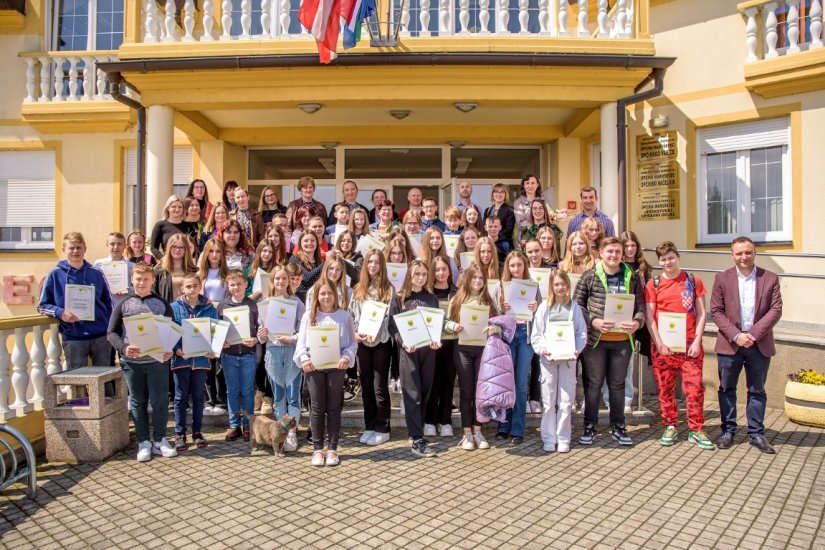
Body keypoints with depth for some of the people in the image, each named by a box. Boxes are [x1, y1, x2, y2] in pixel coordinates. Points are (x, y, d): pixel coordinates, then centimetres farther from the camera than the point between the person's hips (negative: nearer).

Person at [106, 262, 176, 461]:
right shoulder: (123, 305, 4)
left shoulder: (162, 304, 5)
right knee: (138, 403, 9)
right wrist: (124, 348, -16)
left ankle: (159, 441, 17)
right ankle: (144, 443, 19)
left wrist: (169, 350, -11)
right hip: (132, 362, 0)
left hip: (157, 360, 0)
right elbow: (111, 332, 2)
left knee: (160, 401, 2)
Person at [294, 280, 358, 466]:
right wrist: (304, 359, -13)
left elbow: (352, 342, 2)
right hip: (314, 366, 0)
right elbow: (301, 342, 3)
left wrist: (347, 357, -15)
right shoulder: (309, 315, 4)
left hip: (336, 367, 0)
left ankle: (332, 448, 17)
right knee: (317, 407, 6)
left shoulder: (344, 316, 2)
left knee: (334, 407, 7)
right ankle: (318, 448, 17)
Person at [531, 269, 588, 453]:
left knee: (566, 401, 4)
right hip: (548, 359, 0)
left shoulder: (574, 307, 6)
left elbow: (582, 334, 4)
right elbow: (536, 335, 1)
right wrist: (544, 350, -13)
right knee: (548, 401, 5)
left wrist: (576, 351, -12)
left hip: (568, 359, 0)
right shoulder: (544, 307, 4)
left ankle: (563, 439, 16)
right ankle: (549, 439, 14)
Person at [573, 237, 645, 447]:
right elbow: (577, 304, -3)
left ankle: (618, 426, 27)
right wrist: (593, 321, -16)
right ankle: (589, 426, 19)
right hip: (596, 338, -2)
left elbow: (640, 305, 6)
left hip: (622, 339, 2)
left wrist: (637, 322, -14)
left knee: (618, 384, 14)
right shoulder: (589, 276, -2)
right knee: (593, 383, 7)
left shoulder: (632, 277, 4)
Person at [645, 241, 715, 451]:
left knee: (695, 387, -1)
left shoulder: (693, 281, 5)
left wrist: (697, 341, -6)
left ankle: (696, 430, 13)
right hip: (663, 345, 0)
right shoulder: (653, 284, 3)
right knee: (665, 388, 7)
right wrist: (659, 343, -8)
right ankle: (670, 427, 21)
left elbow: (701, 313, 4)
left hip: (690, 344, 0)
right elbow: (649, 317, 0)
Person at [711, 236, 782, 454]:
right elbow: (716, 311, -3)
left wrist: (754, 334, -15)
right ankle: (728, 431, 20)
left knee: (757, 391, 10)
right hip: (729, 344, 0)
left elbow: (776, 310, -4)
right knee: (727, 389, 8)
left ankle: (756, 433, 21)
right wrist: (736, 335, -14)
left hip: (760, 344, 0)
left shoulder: (770, 278, 2)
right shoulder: (722, 278, 0)